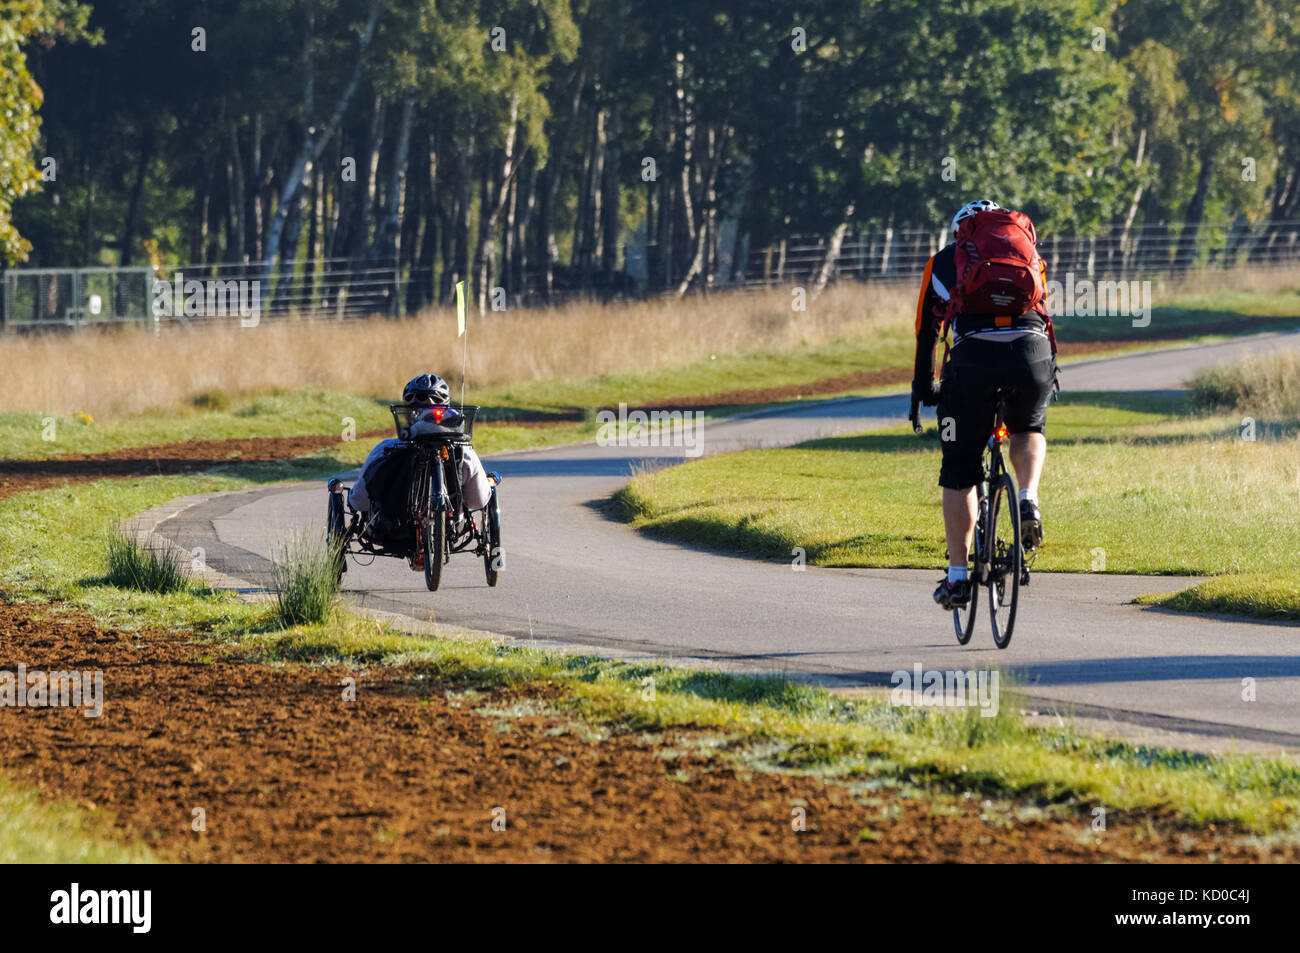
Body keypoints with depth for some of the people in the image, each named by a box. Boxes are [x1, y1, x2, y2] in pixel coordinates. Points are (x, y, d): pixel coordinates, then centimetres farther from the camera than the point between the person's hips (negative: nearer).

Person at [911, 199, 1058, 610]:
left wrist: (922, 388, 41)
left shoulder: (944, 261, 26)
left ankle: (957, 577, 14)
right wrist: (1050, 375, 51)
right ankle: (1029, 503, 5)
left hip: (973, 359, -1)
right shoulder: (1030, 257, 30)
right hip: (1033, 353, 1)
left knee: (959, 472, 13)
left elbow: (927, 332, 30)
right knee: (1028, 430, 33)